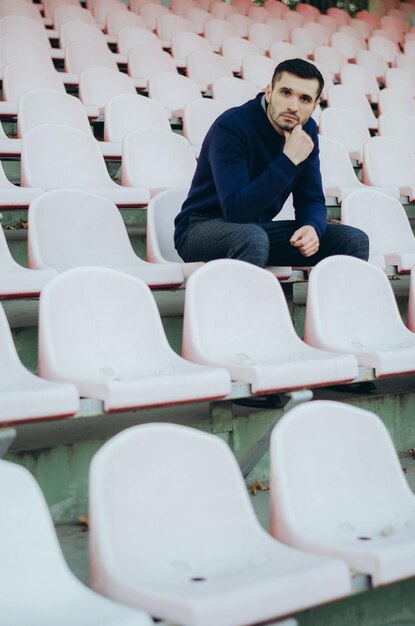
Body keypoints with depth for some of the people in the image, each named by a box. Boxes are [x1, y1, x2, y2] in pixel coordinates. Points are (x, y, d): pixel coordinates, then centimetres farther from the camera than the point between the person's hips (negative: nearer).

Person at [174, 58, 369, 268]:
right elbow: (235, 210, -30)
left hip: (260, 228, 6)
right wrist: (289, 160, -33)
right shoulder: (231, 126, -21)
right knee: (252, 238, -41)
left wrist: (312, 227, -20)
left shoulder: (306, 130, 0)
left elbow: (311, 200, 4)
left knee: (355, 240, -9)